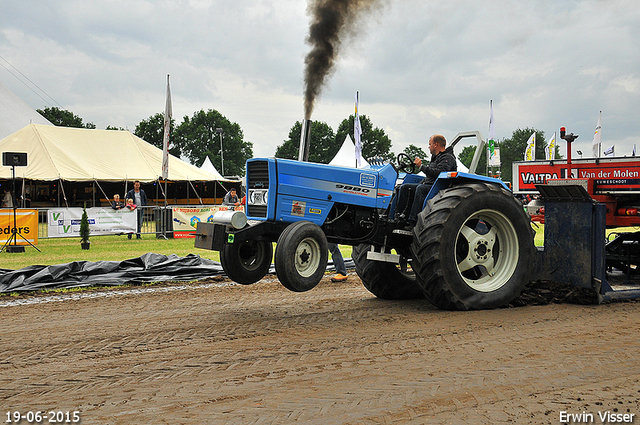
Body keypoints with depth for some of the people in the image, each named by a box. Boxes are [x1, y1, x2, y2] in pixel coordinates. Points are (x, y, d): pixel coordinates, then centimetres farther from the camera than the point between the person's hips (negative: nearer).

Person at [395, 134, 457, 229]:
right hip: (427, 185, 10)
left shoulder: (448, 158, -9)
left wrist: (421, 166, -22)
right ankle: (399, 215, -11)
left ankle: (413, 221, -43)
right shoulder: (436, 157, 23)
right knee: (405, 187, -2)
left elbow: (438, 173, -26)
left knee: (421, 188, -37)